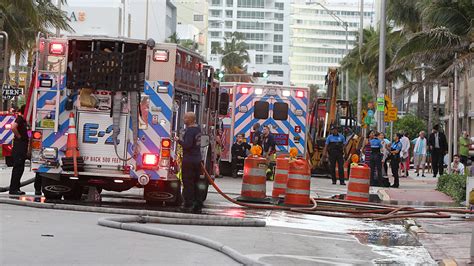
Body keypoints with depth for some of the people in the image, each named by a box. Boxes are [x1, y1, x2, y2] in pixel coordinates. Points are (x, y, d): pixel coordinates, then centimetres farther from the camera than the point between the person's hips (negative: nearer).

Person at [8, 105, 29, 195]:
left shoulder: (22, 119, 16)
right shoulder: (20, 119, -13)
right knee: (17, 168, -9)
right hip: (19, 147, -10)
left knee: (20, 168, 12)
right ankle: (13, 189, -7)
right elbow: (13, 127, -33)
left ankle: (16, 188, 16)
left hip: (22, 147, 10)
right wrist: (18, 136, -19)